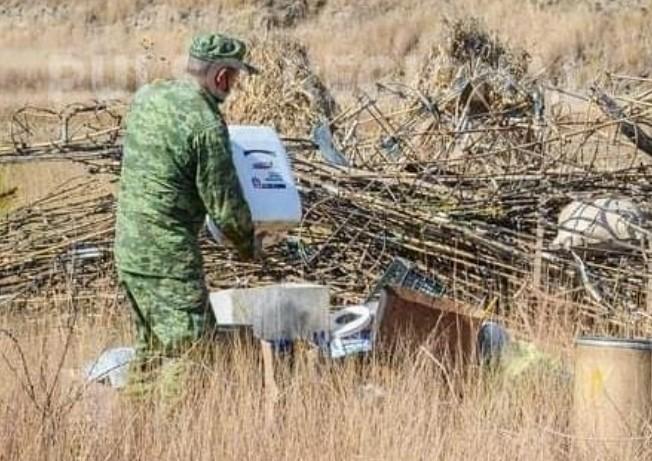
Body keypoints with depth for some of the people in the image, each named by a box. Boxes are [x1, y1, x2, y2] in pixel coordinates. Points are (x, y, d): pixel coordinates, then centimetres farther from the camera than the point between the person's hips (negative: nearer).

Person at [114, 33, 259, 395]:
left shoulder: (145, 97, 4)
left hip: (128, 245, 8)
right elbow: (225, 205, -13)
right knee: (190, 348, -3)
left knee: (150, 345, 19)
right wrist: (247, 244, 6)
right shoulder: (207, 124, -18)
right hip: (169, 254, -8)